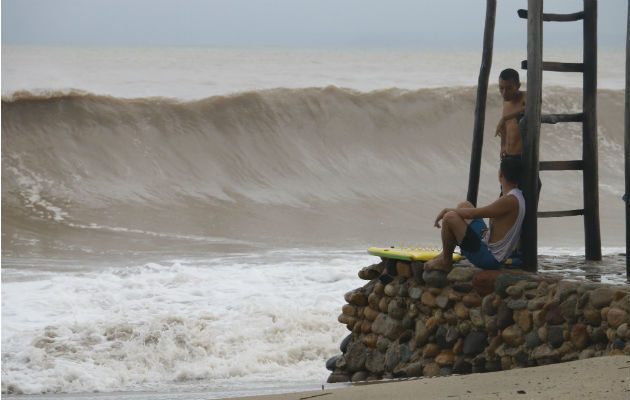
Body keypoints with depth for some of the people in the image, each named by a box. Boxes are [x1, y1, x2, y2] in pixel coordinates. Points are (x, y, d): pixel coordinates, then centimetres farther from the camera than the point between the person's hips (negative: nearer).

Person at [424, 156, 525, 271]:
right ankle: (446, 254, 21)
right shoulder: (516, 196, 7)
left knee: (450, 217, -19)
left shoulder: (509, 201, -23)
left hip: (488, 258, -10)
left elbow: (473, 214, -20)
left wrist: (447, 210, -7)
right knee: (464, 206, 20)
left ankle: (445, 262, 3)